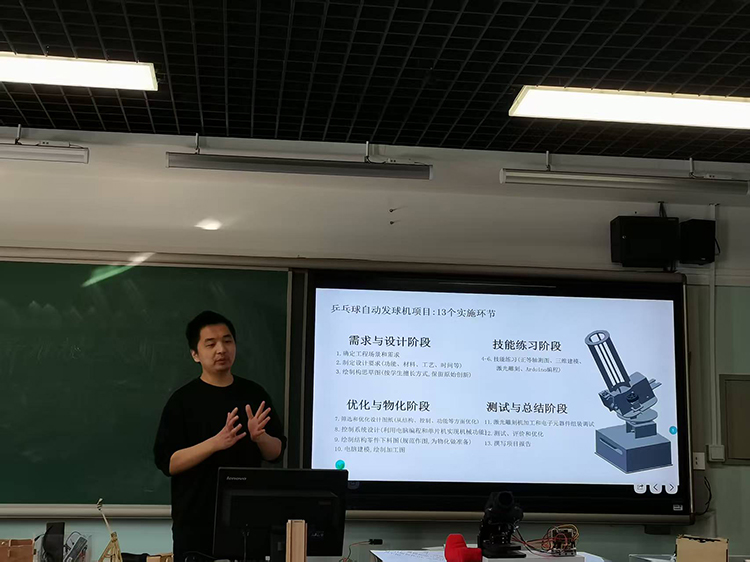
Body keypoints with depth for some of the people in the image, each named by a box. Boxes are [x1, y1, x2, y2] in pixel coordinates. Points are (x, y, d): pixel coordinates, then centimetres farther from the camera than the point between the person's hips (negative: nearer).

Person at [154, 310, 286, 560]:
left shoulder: (255, 394, 5)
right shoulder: (183, 400, -5)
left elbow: (277, 452, 7)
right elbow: (167, 462, -11)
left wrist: (259, 437, -14)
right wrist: (216, 442, -23)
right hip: (196, 524, -3)